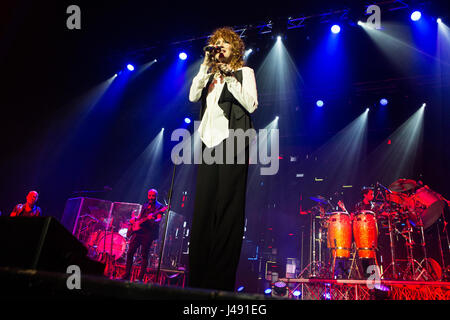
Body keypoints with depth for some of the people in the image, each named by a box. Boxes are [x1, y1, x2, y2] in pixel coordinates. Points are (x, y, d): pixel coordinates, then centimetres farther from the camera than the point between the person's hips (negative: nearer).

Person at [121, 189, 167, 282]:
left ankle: (140, 278, 0)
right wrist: (134, 219, 6)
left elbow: (159, 219, -12)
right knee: (130, 252, 4)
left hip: (148, 233, -6)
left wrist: (152, 220, -34)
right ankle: (126, 275, 14)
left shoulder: (159, 206, 1)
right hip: (138, 230, 6)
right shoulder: (144, 206, 20)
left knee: (144, 255, -6)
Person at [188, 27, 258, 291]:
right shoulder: (210, 74, 26)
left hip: (231, 141, -5)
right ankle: (199, 276, 7)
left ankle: (221, 280, -2)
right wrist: (206, 67, 4)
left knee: (227, 206, -8)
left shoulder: (244, 72, 11)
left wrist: (230, 79, -8)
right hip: (210, 141, 5)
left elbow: (251, 105, -3)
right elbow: (193, 96, 9)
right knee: (203, 206, 1)